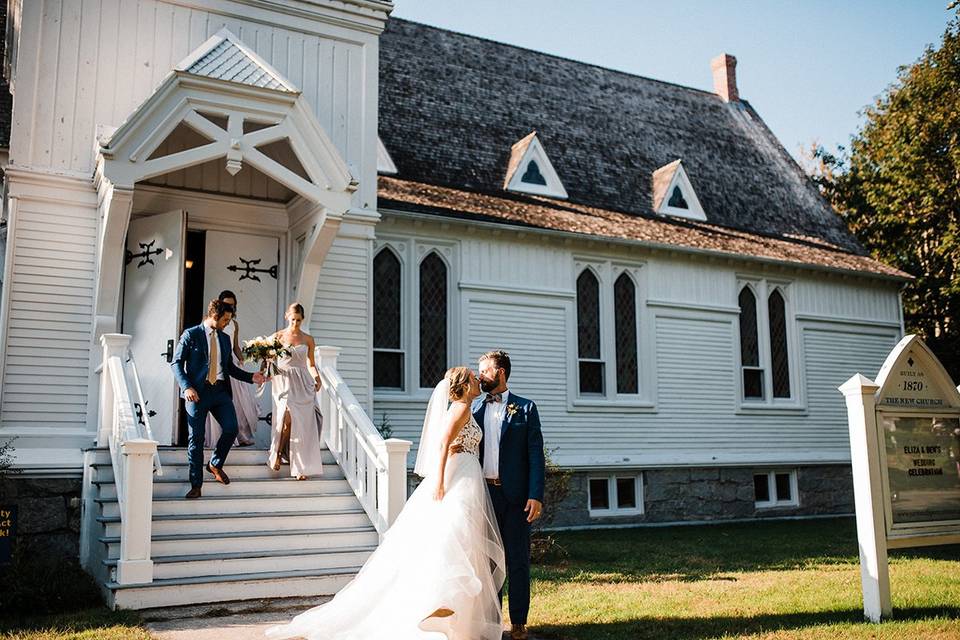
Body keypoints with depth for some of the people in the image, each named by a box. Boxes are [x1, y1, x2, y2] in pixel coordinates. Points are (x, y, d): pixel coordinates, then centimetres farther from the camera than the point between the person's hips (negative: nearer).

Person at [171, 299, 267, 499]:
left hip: (220, 391, 5)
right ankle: (196, 485, 11)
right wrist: (186, 387, -16)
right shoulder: (191, 335, -1)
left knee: (231, 428, -10)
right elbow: (176, 363, -4)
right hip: (198, 392, -4)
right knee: (196, 438, 0)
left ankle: (215, 464, 18)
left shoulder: (225, 338, 16)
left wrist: (251, 377, 9)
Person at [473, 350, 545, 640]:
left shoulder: (525, 408, 2)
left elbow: (536, 455, -3)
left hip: (515, 495, -3)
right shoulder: (473, 408, 11)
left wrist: (536, 495, -12)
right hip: (483, 493, 3)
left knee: (518, 560, 3)